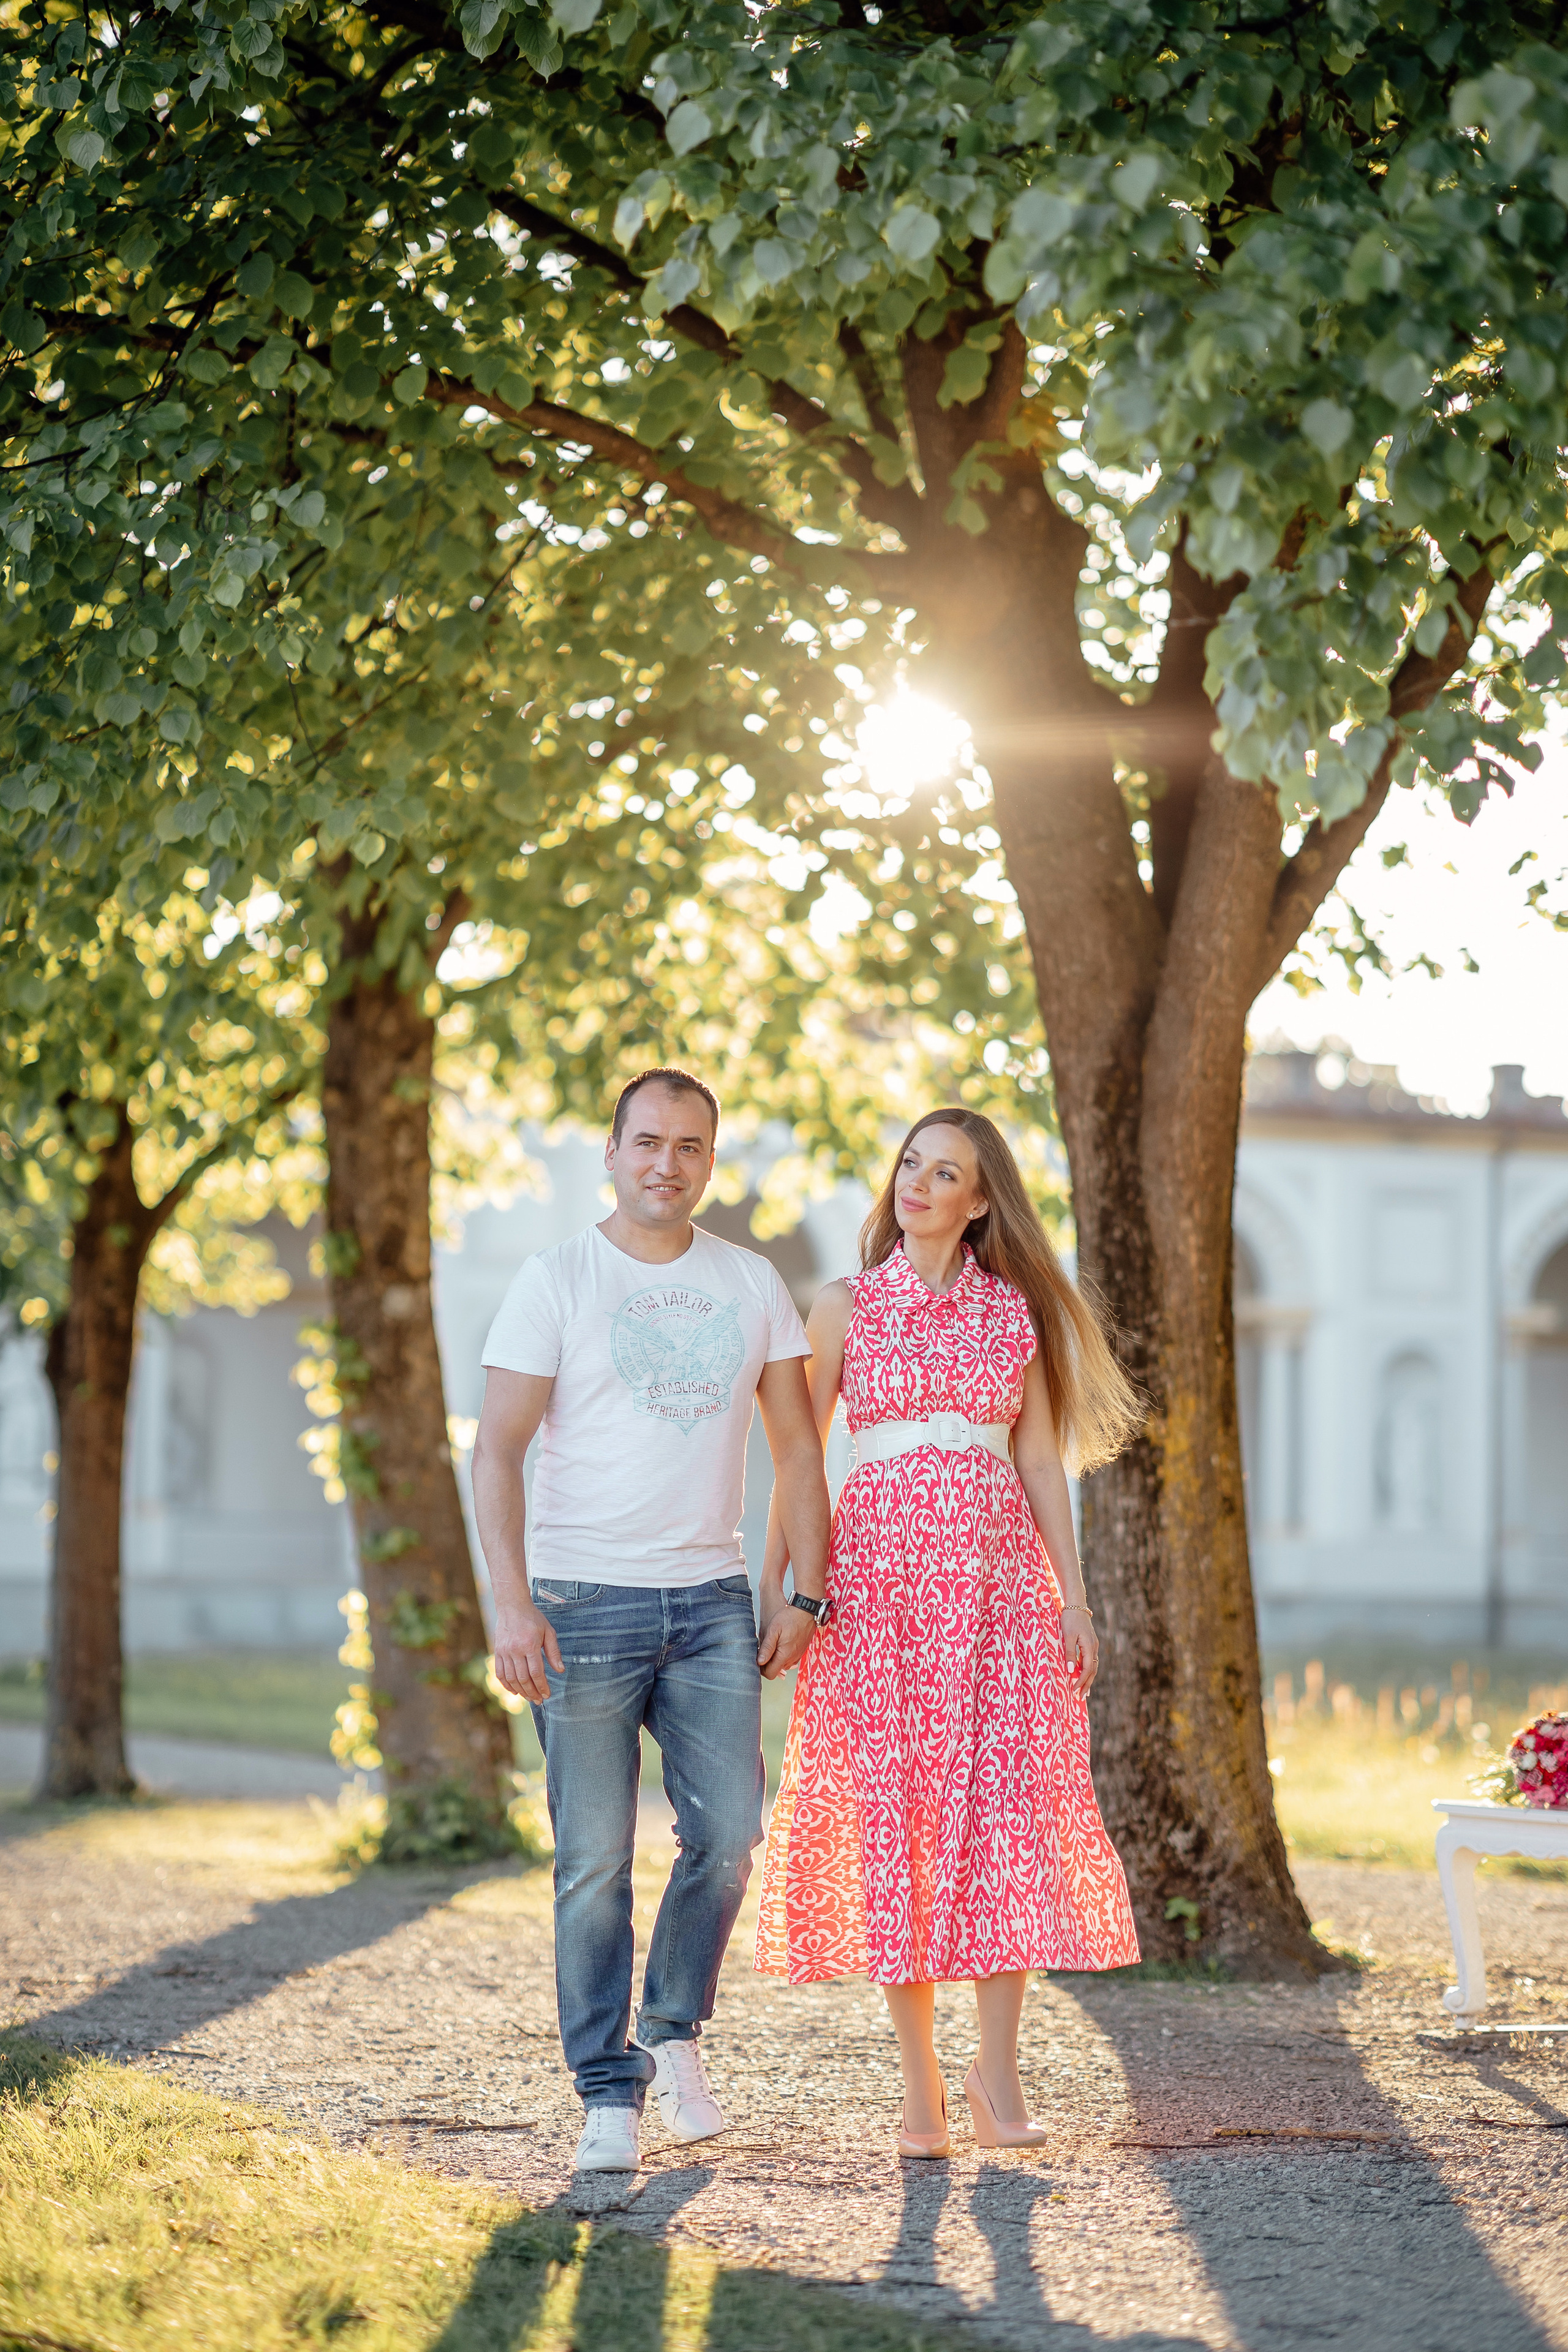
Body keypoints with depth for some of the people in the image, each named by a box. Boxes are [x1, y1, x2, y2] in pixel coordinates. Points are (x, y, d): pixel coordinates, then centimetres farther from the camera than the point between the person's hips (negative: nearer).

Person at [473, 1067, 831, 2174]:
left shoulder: (752, 1284, 10)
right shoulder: (556, 1281, -1)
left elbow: (797, 1446, 13)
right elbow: (499, 1451, -5)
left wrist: (808, 1594, 4)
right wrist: (513, 1606, -15)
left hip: (713, 1600, 3)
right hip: (585, 1601, -3)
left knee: (730, 1831, -6)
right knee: (596, 1861, -3)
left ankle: (676, 2029, 17)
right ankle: (609, 2093, 6)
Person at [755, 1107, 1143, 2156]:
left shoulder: (1017, 1310, 10)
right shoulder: (847, 1305, 6)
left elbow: (1041, 1460, 10)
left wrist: (1074, 1595, 3)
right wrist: (773, 1587, -2)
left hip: (997, 1572, 1)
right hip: (878, 1571, -1)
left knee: (1008, 1809, -6)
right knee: (892, 1814, -2)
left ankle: (998, 2068, 2)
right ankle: (920, 2079, 5)